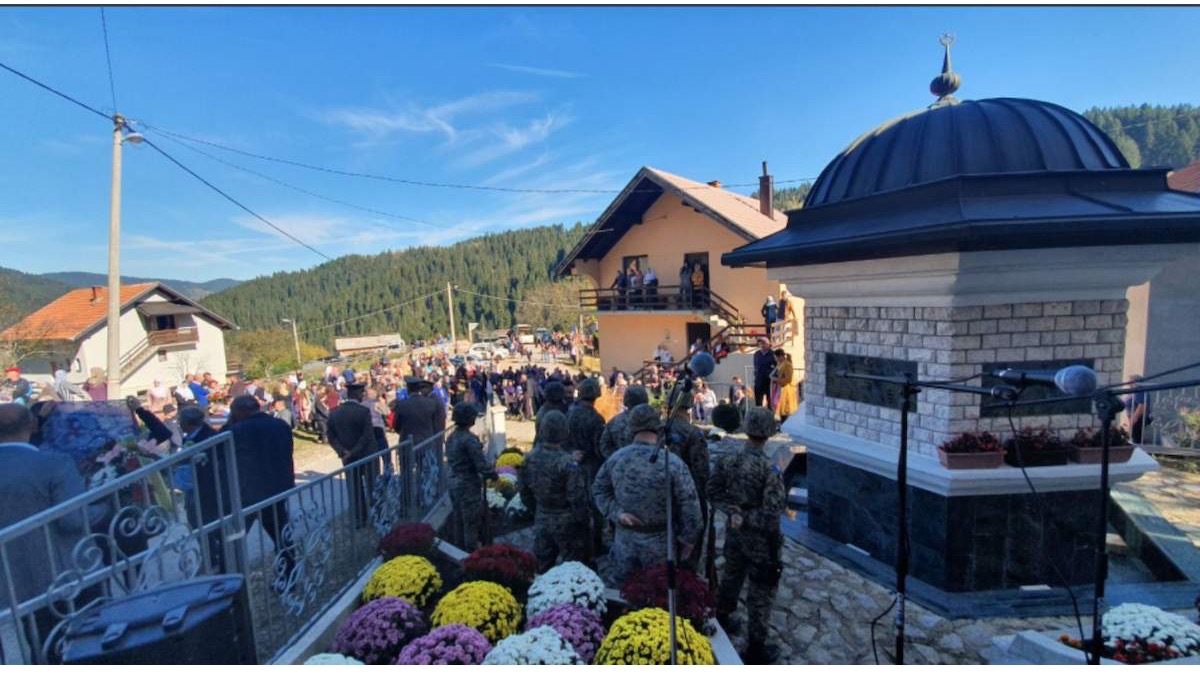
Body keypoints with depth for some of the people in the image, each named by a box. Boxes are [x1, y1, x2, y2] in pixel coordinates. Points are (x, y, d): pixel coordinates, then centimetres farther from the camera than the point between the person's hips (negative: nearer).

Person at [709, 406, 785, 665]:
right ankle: (756, 650, 28)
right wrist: (747, 518, -15)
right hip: (760, 539, -6)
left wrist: (734, 513, -9)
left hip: (734, 533, 6)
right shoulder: (769, 469, -27)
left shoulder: (727, 460, -10)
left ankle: (721, 621, 48)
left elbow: (713, 492, -2)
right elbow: (773, 512, -27)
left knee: (731, 577, 27)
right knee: (761, 593, 13)